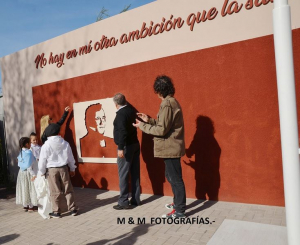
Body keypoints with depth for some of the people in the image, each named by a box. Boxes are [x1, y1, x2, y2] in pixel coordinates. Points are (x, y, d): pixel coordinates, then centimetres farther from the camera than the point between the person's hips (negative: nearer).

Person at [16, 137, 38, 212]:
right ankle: (31, 206, 13)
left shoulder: (21, 152, 4)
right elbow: (29, 165, -25)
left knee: (24, 188, 15)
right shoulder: (28, 152, -21)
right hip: (28, 173, -8)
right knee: (31, 189, 4)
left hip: (21, 172, 8)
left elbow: (19, 164, 12)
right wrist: (33, 174, -24)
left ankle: (25, 205, 26)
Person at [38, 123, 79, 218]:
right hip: (63, 168, 2)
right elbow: (70, 158, 6)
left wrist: (42, 172, 11)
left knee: (55, 192, 7)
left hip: (52, 170, -2)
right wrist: (72, 169, 17)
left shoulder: (46, 145, -9)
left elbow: (42, 160, -4)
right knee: (68, 190, 10)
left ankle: (56, 212, 17)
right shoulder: (65, 143, 0)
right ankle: (73, 209, 16)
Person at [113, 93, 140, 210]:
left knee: (123, 175, -1)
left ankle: (123, 202, 6)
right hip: (135, 144, 9)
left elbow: (122, 131, -28)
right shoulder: (131, 109, 8)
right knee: (135, 173, 11)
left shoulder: (121, 114, -17)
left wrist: (120, 148, -29)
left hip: (126, 147, -9)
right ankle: (135, 199, 20)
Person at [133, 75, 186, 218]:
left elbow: (161, 130, -22)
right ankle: (177, 202, 37)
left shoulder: (167, 104, -19)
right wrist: (149, 120, 13)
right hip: (172, 147, 10)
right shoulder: (171, 102, 13)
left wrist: (142, 126, -11)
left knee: (175, 179, 0)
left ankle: (179, 211, 13)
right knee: (171, 177, 21)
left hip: (170, 148, -10)